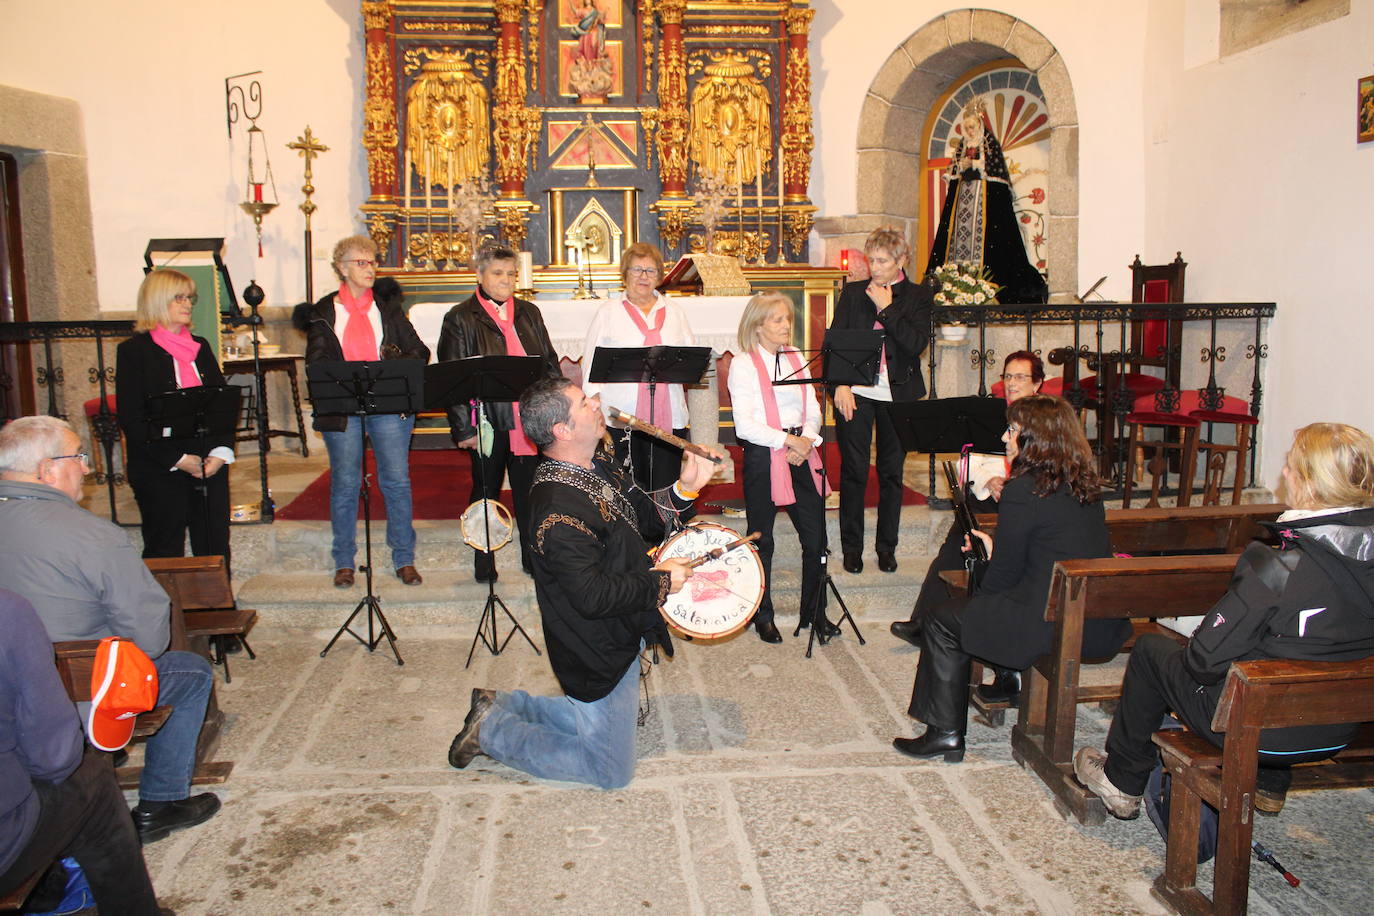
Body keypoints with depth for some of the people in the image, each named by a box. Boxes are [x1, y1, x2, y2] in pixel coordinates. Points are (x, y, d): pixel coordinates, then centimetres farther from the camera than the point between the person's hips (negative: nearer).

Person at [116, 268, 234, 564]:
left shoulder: (200, 347, 14)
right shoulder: (134, 351, -2)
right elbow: (131, 419, -8)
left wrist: (221, 451, -5)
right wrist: (177, 459, -14)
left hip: (210, 465, 5)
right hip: (160, 472, -4)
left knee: (215, 549, 6)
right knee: (165, 554, 2)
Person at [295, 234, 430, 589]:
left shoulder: (388, 305, 11)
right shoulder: (324, 312, 7)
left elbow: (419, 350, 7)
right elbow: (317, 363, 1)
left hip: (390, 406, 1)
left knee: (397, 480, 0)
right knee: (345, 483, 4)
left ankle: (404, 559, 10)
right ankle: (344, 562, 16)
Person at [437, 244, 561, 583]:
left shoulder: (529, 313, 12)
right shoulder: (461, 318, -1)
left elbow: (550, 363, 14)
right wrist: (463, 428, -11)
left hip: (530, 420, 3)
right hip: (488, 420, -3)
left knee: (530, 491, 9)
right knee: (486, 491, 10)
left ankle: (534, 556, 22)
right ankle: (484, 565, 21)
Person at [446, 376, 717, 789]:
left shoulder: (600, 465, -1)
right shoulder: (558, 508, -31)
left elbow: (645, 520, 9)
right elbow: (593, 596, -31)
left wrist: (683, 490, -8)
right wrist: (661, 581, -20)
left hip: (620, 636, 9)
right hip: (599, 657, -9)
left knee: (597, 720, 28)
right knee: (613, 771, 7)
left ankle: (500, 705, 29)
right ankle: (491, 730, 12)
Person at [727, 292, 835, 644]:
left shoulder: (796, 358, 13)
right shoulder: (743, 364, -5)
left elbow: (813, 409, 10)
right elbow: (745, 425, -13)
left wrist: (807, 441, -8)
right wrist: (787, 440, -17)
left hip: (802, 455, 5)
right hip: (763, 456, -5)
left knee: (816, 538, 4)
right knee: (761, 540, 6)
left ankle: (815, 611, 20)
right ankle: (762, 615, 21)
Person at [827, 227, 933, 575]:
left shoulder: (918, 297, 4)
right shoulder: (852, 292, 8)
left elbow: (917, 343, -10)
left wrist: (885, 308, -11)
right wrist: (840, 385, -8)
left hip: (897, 394, 0)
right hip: (855, 392, 0)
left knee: (892, 472, 7)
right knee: (853, 471, 1)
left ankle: (887, 547, 20)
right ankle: (852, 547, 13)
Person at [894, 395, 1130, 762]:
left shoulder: (1023, 490, -16)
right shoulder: (1084, 484, 9)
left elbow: (1005, 572, -10)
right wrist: (995, 549, 21)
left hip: (1055, 626, -9)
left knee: (943, 620, 6)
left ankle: (945, 732, 12)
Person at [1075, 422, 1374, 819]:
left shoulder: (1279, 567, -29)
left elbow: (1206, 656, -22)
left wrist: (1193, 657, -1)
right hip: (1339, 733, 7)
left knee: (1151, 649, 14)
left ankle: (1122, 782, 30)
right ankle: (1269, 784, 42)